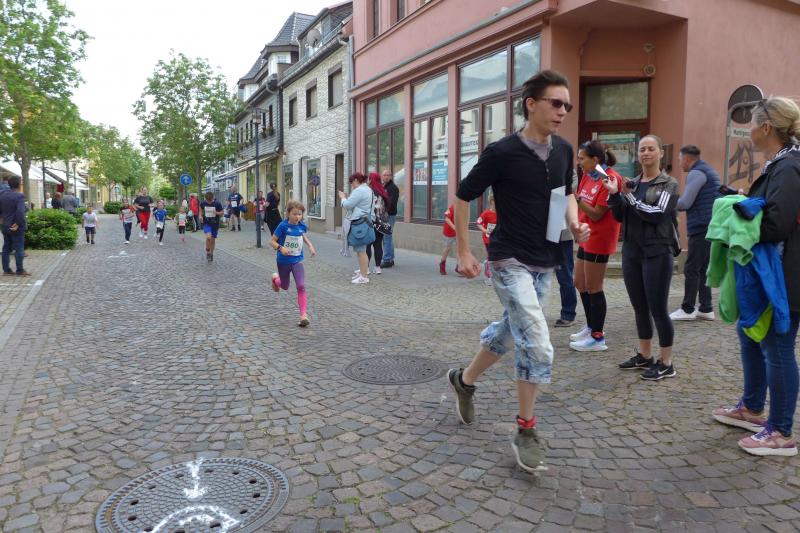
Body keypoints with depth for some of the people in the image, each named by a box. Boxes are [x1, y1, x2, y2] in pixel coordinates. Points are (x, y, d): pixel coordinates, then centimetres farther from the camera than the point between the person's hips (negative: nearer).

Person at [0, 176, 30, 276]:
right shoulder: (19, 196, -17)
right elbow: (20, 212, -27)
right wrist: (18, 224, -17)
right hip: (16, 227, -7)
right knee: (19, 248, 0)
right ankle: (20, 270, 3)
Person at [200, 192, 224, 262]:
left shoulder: (217, 204, -11)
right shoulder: (203, 203, -5)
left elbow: (222, 213, -2)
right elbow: (201, 210, 16)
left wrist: (217, 213, -23)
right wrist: (201, 216, -1)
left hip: (215, 224, 0)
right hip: (206, 223, 0)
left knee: (212, 239, 8)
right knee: (208, 237, -22)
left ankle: (211, 254, 28)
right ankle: (207, 251, 1)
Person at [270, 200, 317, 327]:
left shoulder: (302, 226, -4)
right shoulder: (283, 226, -16)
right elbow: (272, 241, -10)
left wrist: (310, 246, 3)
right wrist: (281, 248, -29)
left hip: (297, 260, 2)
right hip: (283, 261, -2)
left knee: (301, 286, -13)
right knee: (285, 286, 18)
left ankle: (304, 315, -11)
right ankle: (275, 278, 54)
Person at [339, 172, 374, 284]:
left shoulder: (359, 190, -16)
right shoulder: (367, 189, 17)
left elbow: (347, 205, -17)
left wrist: (343, 197, 1)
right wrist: (347, 197, 15)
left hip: (359, 223, -11)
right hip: (363, 221, 11)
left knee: (360, 250, -7)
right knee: (360, 250, 18)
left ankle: (364, 277, -4)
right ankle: (362, 272, 26)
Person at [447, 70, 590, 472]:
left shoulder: (563, 151, 5)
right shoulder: (502, 152, -14)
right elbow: (463, 197, -5)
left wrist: (575, 223, 1)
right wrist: (464, 252, -6)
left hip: (544, 263, 7)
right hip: (510, 261, -7)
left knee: (509, 331, 19)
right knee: (538, 347, -14)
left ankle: (464, 380, 44)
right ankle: (526, 433, 5)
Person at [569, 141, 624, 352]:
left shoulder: (610, 179, -17)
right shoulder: (587, 176, 8)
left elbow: (596, 214, -20)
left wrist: (575, 197, -23)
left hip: (599, 239, -9)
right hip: (586, 237, 9)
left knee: (593, 288, -2)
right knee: (579, 284, 17)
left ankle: (598, 337, 10)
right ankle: (591, 328, 32)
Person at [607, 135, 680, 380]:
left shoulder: (669, 184, -2)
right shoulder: (633, 182, 12)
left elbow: (658, 214, -16)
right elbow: (620, 217, 9)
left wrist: (630, 198, -12)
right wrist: (615, 195, -6)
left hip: (657, 252, -5)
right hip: (631, 250, 6)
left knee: (657, 308, -3)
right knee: (639, 307, 13)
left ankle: (666, 363, 8)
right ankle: (644, 355, 26)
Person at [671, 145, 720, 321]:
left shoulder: (696, 173, -11)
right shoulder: (708, 171, 20)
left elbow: (685, 203, -16)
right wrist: (676, 204, 12)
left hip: (701, 228, -10)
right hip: (709, 227, 10)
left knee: (691, 269, -4)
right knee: (702, 269, 12)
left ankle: (687, 309, 0)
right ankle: (706, 308, 14)